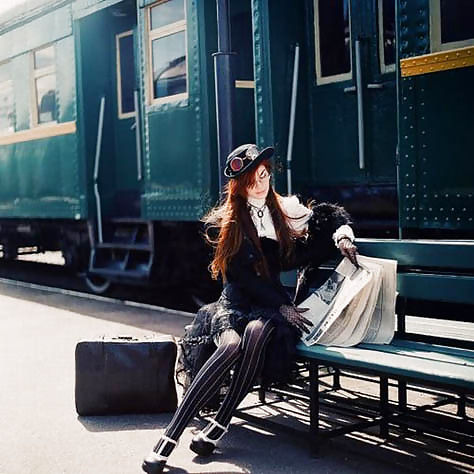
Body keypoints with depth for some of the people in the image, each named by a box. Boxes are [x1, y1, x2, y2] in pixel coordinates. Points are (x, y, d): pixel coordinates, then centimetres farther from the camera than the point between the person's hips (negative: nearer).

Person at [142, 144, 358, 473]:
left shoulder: (287, 211, 11)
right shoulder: (227, 223, 3)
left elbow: (332, 216, 23)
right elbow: (244, 277, -6)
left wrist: (341, 236, 0)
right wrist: (283, 307, -14)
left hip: (272, 307, 2)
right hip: (236, 304, -2)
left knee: (257, 332, -37)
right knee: (231, 345, -37)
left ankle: (220, 424, -31)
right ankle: (169, 438, -37)